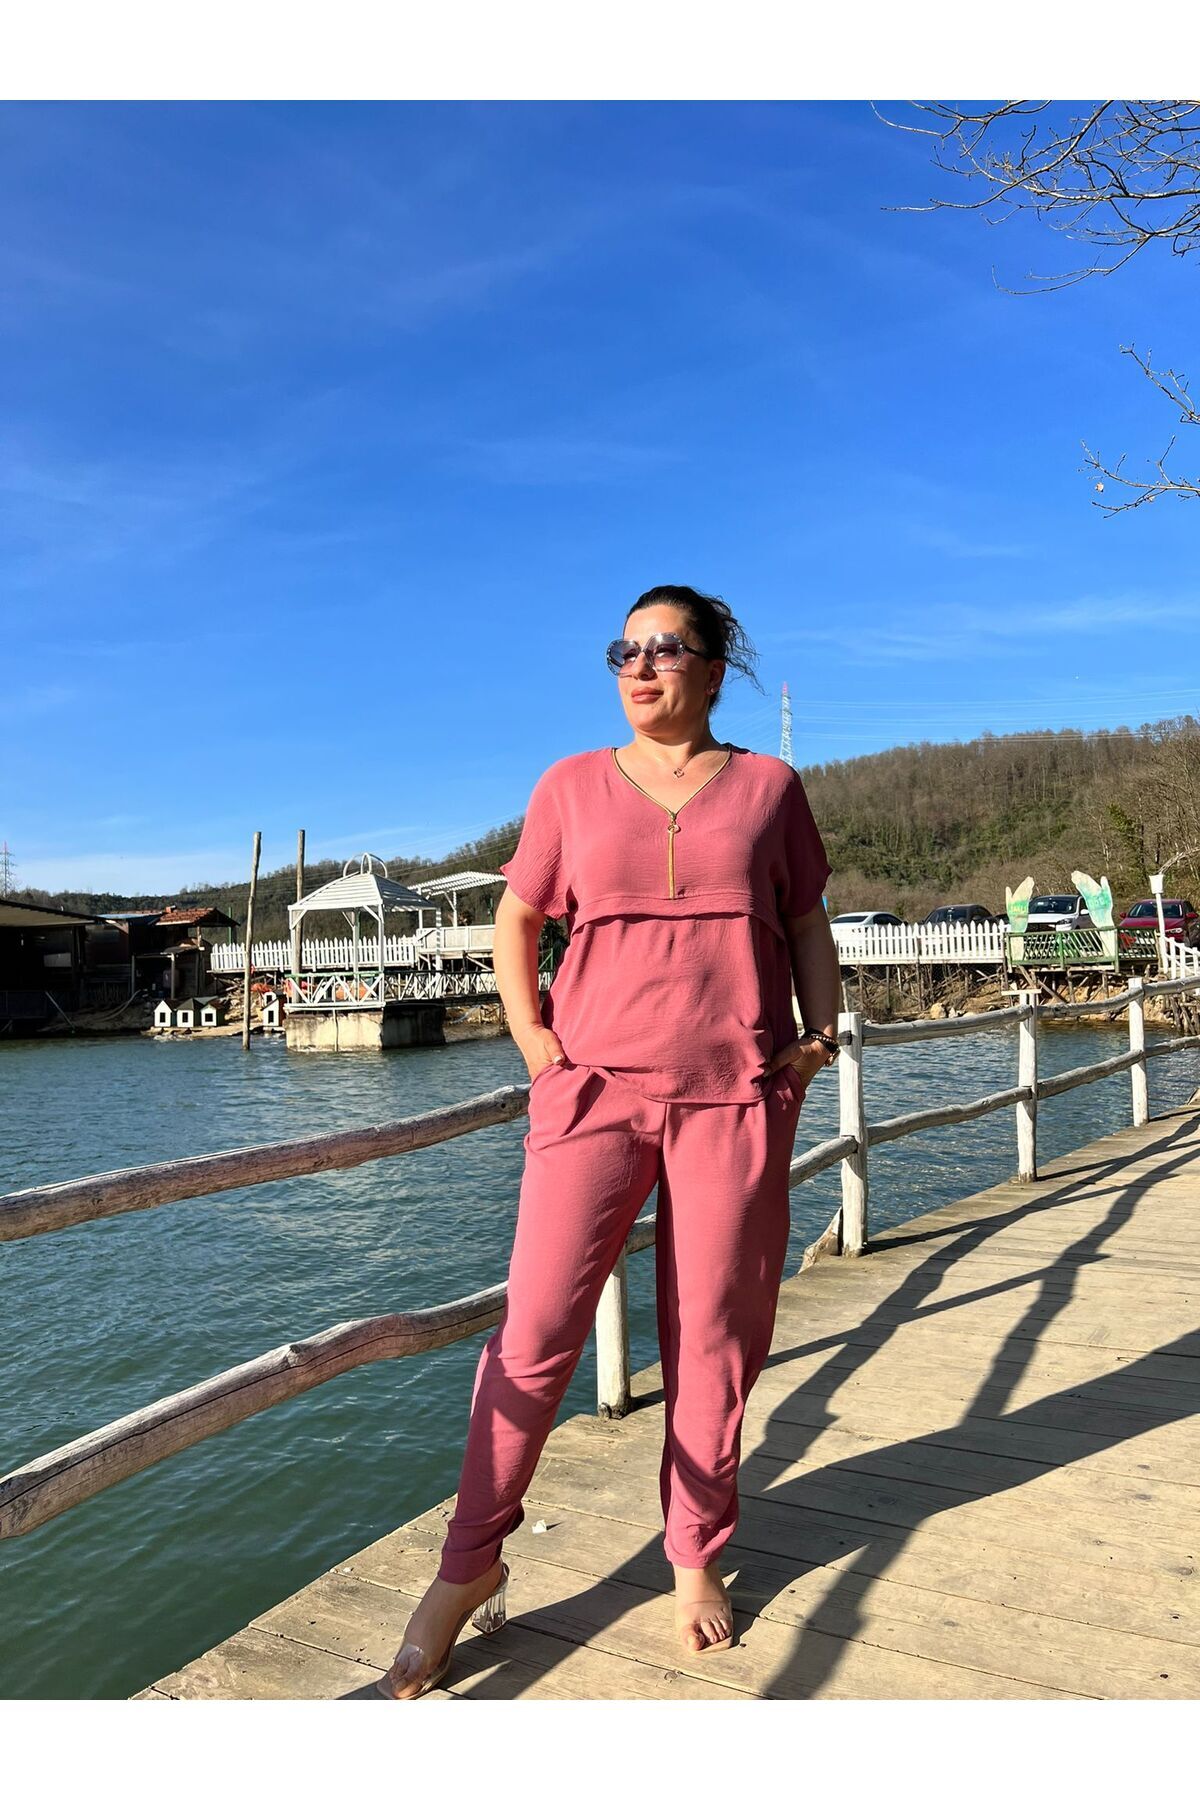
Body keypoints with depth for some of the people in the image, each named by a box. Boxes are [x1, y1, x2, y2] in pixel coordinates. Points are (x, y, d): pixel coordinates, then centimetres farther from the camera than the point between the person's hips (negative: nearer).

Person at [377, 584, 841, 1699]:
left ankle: (696, 1554, 29)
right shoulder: (572, 786, 7)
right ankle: (470, 1565, 18)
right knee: (535, 1331, 0)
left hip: (737, 1095, 1)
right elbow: (515, 921, 13)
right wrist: (535, 1042, 2)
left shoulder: (767, 787, 8)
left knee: (714, 1337, 9)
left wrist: (821, 1029, 1)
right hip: (596, 1088, 0)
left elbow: (807, 927, 15)